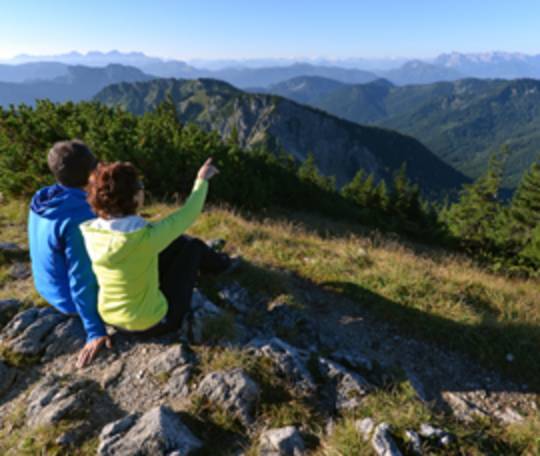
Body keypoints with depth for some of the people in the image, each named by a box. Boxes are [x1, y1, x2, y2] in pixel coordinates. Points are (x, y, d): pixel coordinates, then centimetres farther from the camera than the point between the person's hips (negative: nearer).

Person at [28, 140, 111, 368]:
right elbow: (82, 280, -30)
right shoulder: (79, 217, -34)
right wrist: (95, 331, -21)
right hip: (78, 296, -7)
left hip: (51, 288, 8)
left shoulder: (43, 201, -8)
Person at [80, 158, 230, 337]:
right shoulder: (147, 236, -32)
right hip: (152, 323, -5)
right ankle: (220, 262, 45)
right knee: (193, 246, 12)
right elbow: (188, 214, -15)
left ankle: (214, 260, 47)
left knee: (178, 242, 17)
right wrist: (202, 180, 0)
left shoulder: (89, 232, -17)